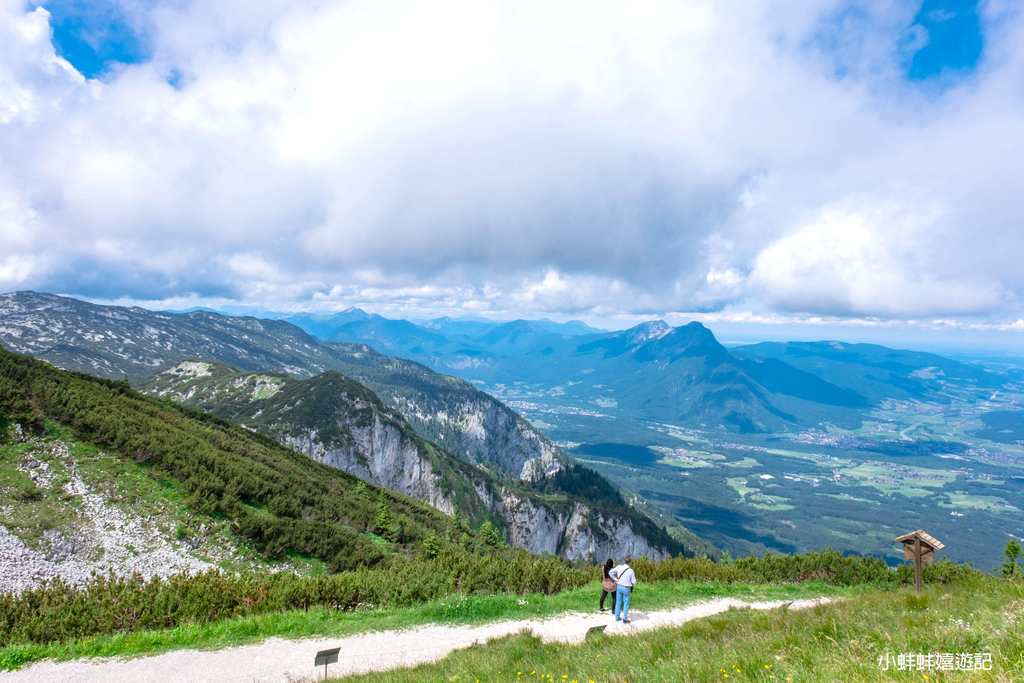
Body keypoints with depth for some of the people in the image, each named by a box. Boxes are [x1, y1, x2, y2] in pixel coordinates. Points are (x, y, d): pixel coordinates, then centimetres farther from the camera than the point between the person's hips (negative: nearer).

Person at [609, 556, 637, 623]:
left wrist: (615, 579, 7)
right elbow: (634, 582, -10)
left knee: (618, 602, 18)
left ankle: (617, 617, 29)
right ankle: (624, 619, 18)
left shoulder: (619, 567, -10)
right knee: (626, 604, 12)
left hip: (619, 587, 4)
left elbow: (610, 572, -2)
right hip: (626, 588, -4)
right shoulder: (631, 571, -19)